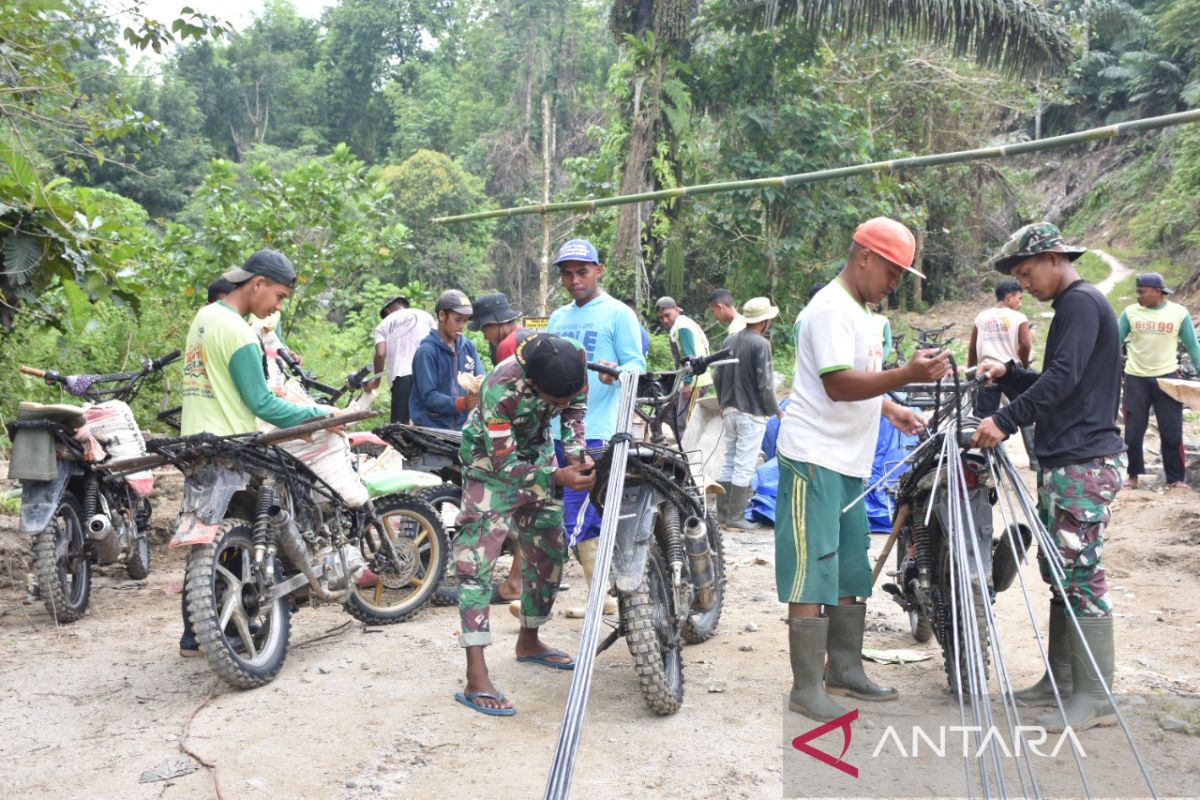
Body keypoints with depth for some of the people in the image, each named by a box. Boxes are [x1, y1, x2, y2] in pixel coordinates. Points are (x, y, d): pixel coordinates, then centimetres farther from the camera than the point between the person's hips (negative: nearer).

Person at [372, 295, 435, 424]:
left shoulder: (383, 325, 17)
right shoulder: (424, 315, 18)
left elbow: (380, 354, 2)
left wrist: (376, 382, 13)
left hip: (400, 375, 0)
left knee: (401, 423, -3)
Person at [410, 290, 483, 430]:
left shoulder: (468, 347, 5)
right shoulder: (427, 351, -12)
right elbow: (429, 397, -17)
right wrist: (462, 403, -31)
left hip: (462, 427, 5)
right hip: (431, 428, -5)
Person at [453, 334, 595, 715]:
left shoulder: (575, 365, -24)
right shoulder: (501, 389, -39)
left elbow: (575, 408, -3)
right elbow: (503, 464, -30)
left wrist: (575, 454, -18)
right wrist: (557, 477, -39)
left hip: (537, 449, 6)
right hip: (491, 457, -6)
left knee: (550, 549, 11)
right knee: (478, 557, -15)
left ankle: (529, 641, 31)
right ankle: (476, 678, -17)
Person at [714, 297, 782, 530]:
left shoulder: (730, 341, 8)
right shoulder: (761, 344, -15)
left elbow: (719, 376, 13)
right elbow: (764, 385, -16)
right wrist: (776, 411, -5)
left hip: (729, 411, 7)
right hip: (751, 413, -7)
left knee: (729, 462, 13)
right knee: (744, 466, -2)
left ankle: (722, 512, 17)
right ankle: (735, 517, 1)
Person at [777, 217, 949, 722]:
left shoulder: (859, 311, 19)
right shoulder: (832, 308, -14)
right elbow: (838, 383, -24)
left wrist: (890, 408, 16)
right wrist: (907, 375, -31)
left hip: (848, 462, 11)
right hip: (814, 459, -11)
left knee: (850, 573, 16)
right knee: (812, 576, -6)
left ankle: (845, 672, 27)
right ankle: (806, 689, 0)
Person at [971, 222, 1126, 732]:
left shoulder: (1081, 302, -10)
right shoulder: (1071, 307, 21)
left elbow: (1062, 379, -23)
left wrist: (1005, 421, -27)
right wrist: (1007, 374, 9)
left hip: (1084, 464, -10)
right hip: (1065, 461, 10)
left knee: (1081, 574, -8)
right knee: (1058, 570, 13)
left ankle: (1095, 697, -2)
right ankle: (1061, 676, 22)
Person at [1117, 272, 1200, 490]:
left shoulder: (1179, 313, -3)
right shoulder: (1130, 312, -2)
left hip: (1166, 377, -1)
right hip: (1136, 378, 1)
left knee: (1172, 432, 2)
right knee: (1133, 431, 5)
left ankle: (1175, 479, 13)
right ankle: (1133, 475, 20)